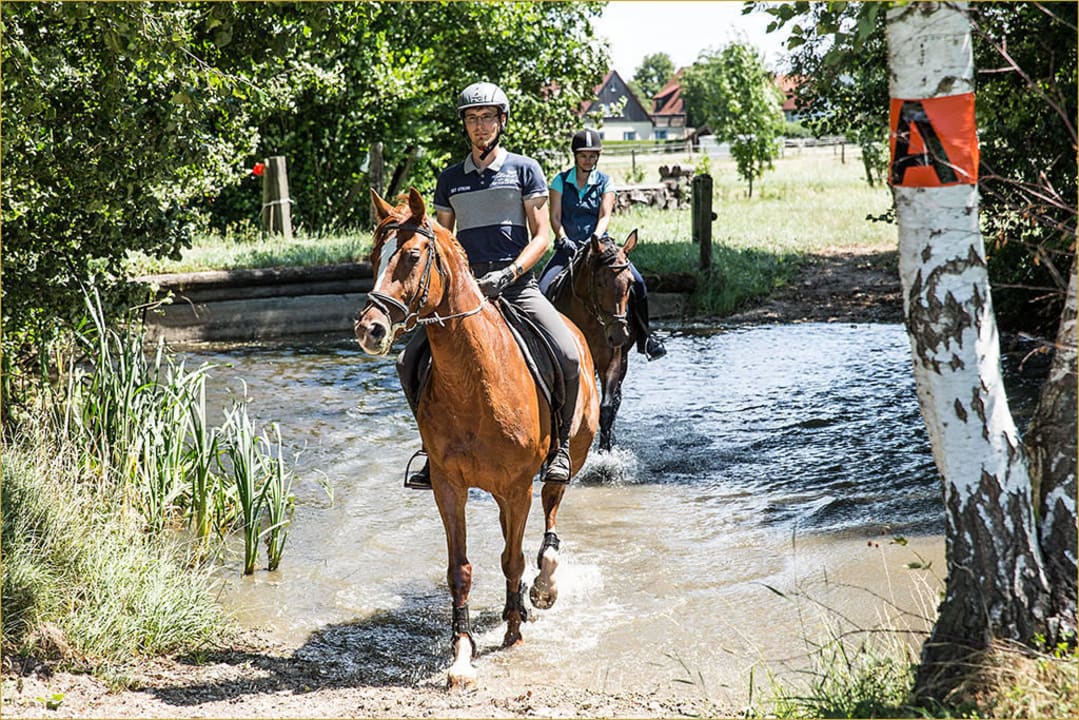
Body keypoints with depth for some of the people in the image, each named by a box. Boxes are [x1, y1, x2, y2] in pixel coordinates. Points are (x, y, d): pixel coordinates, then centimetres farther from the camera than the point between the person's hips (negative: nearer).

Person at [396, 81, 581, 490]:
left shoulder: (524, 170, 4)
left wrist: (509, 274, -16)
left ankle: (560, 444, -4)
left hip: (517, 284, -3)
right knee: (409, 362, -11)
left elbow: (541, 236, 0)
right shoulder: (450, 179, 14)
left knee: (568, 356, -24)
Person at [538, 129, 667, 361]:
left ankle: (644, 337, -9)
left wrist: (594, 239, -23)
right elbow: (555, 217, -1)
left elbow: (605, 216, -5)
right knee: (542, 290, -22)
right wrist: (564, 239, -19)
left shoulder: (605, 182, 7)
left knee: (637, 282, -20)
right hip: (567, 246, 0)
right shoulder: (560, 181, 5)